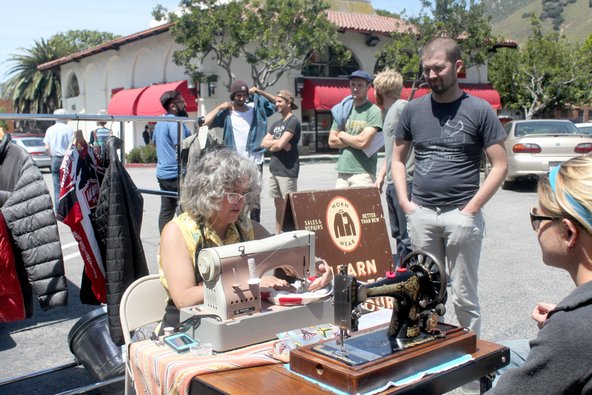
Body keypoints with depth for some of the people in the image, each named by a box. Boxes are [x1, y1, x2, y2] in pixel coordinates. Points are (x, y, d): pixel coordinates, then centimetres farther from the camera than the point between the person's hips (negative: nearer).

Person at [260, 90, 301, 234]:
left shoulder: (293, 121, -8)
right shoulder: (276, 123, 18)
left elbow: (280, 144, -18)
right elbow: (263, 143, 9)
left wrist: (271, 145, 2)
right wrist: (278, 143, -7)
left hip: (287, 170, -8)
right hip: (274, 169, 8)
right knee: (278, 203, 13)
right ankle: (278, 233, 20)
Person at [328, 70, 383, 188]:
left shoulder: (374, 111, -6)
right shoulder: (342, 110, 13)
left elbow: (363, 142, -16)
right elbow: (332, 141, 8)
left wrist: (343, 135, 1)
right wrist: (354, 141, -5)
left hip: (363, 173, -5)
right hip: (342, 173, 6)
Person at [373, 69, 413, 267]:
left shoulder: (402, 106, -9)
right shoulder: (388, 112, 21)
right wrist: (381, 176, 20)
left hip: (405, 181, -10)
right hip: (392, 183, 10)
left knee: (408, 235, -6)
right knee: (397, 234, 16)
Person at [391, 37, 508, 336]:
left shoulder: (479, 110, -2)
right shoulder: (414, 109, 7)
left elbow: (500, 165, -2)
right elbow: (398, 158, 15)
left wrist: (472, 208, -9)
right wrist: (404, 201, 3)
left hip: (461, 215, -3)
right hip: (421, 214, 3)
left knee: (464, 297, 4)